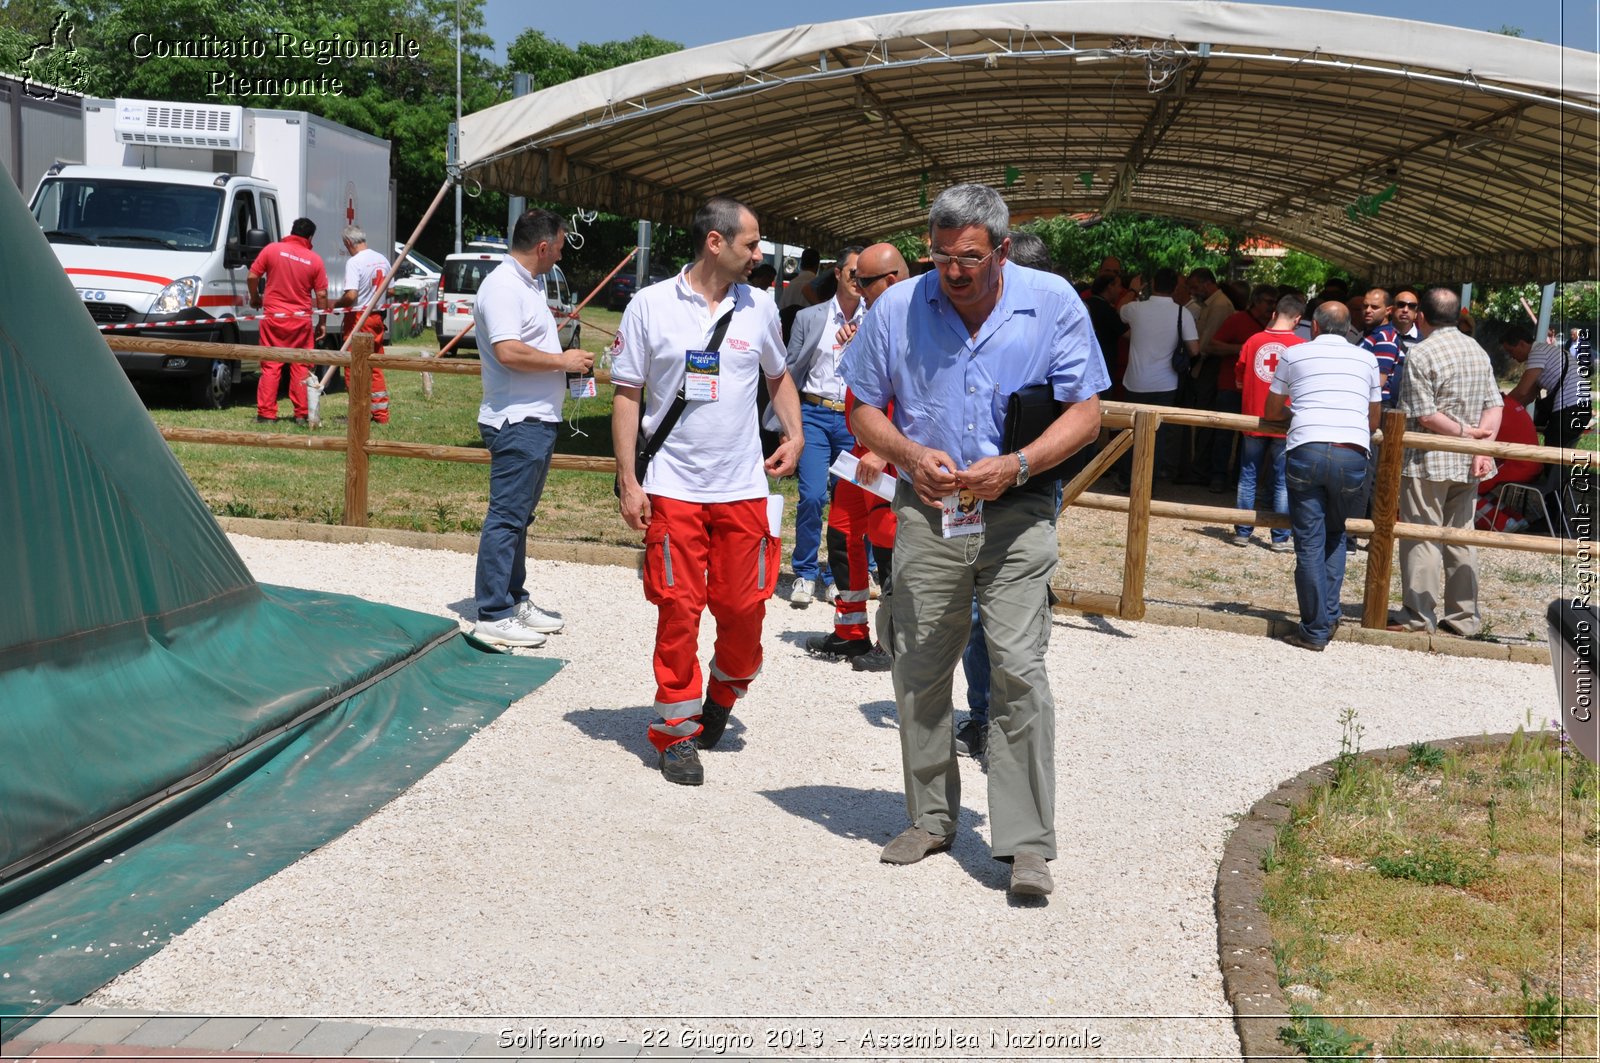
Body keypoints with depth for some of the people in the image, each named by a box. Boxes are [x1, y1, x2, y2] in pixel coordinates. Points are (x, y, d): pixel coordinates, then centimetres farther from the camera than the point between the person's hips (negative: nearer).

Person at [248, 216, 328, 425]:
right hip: (301, 320, 0)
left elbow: (252, 276, -1)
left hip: (273, 316, 0)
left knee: (271, 366, 4)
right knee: (301, 367, 7)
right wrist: (322, 322, 11)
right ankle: (302, 415, 8)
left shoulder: (272, 249, -2)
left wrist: (255, 298, 17)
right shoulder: (315, 260, -1)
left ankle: (266, 414, 3)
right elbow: (321, 294, 1)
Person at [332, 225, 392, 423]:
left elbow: (351, 296, -23)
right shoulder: (382, 260, 8)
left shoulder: (354, 262, -16)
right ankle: (381, 414, 13)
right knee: (376, 368, 13)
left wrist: (336, 304, -6)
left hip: (358, 318, -7)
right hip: (377, 317, 7)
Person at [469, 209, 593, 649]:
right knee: (506, 518, -7)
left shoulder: (528, 283, 18)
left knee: (518, 517, 16)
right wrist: (562, 361, -16)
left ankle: (514, 600, 25)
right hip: (516, 422, -11)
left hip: (537, 420, 11)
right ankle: (494, 616, -3)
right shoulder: (503, 286, -15)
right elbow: (508, 352, -26)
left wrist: (566, 360, 13)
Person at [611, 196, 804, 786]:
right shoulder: (651, 306, -2)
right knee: (678, 610, -1)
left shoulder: (759, 308, 7)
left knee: (744, 607, 4)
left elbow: (778, 377, 22)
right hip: (672, 487, -3)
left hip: (743, 487, 3)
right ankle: (676, 731, 12)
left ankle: (722, 696, 32)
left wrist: (794, 433, 4)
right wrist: (627, 481, -4)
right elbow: (627, 396, 1)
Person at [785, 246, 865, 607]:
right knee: (812, 495, -11)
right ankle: (804, 574, 6)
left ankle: (835, 576, 16)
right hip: (815, 414, -1)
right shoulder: (808, 318, 8)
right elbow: (791, 372, 10)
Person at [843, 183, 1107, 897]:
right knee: (918, 669, 7)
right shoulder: (897, 309, 1)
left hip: (1016, 515, -2)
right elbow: (864, 410, 9)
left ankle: (1027, 842, -4)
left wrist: (1015, 466, -16)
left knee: (1018, 669, -11)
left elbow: (1084, 412, -1)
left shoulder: (1053, 303, -3)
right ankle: (931, 818, 24)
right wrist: (911, 454, -11)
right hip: (927, 511, 3)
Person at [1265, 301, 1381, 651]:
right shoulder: (1366, 358, 17)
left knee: (1310, 543, 2)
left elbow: (1272, 412, 23)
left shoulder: (1293, 355, 13)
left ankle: (1315, 629, 2)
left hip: (1305, 450, -2)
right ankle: (1329, 616, 14)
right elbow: (1374, 419, 26)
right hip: (1352, 454, 2)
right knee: (1335, 537, 20)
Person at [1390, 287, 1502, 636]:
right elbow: (1494, 407, 2)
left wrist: (1466, 432, -9)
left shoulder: (1420, 353, -12)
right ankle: (1463, 617, 17)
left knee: (1422, 539, 0)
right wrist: (1483, 447, -6)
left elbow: (1424, 415, -17)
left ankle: (1419, 617, 4)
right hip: (1468, 463, 6)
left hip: (1428, 461, -6)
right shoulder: (1478, 351, 9)